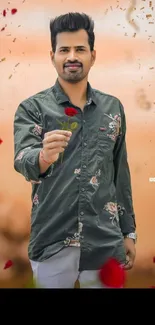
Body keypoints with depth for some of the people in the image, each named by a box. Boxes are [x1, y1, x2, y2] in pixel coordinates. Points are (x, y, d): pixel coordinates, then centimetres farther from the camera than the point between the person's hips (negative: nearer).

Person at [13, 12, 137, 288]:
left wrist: (128, 231, 12)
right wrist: (43, 157, -40)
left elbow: (121, 174, 13)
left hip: (105, 242, 2)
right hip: (51, 242, -2)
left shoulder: (113, 108, 7)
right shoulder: (32, 108, -2)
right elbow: (23, 161, -18)